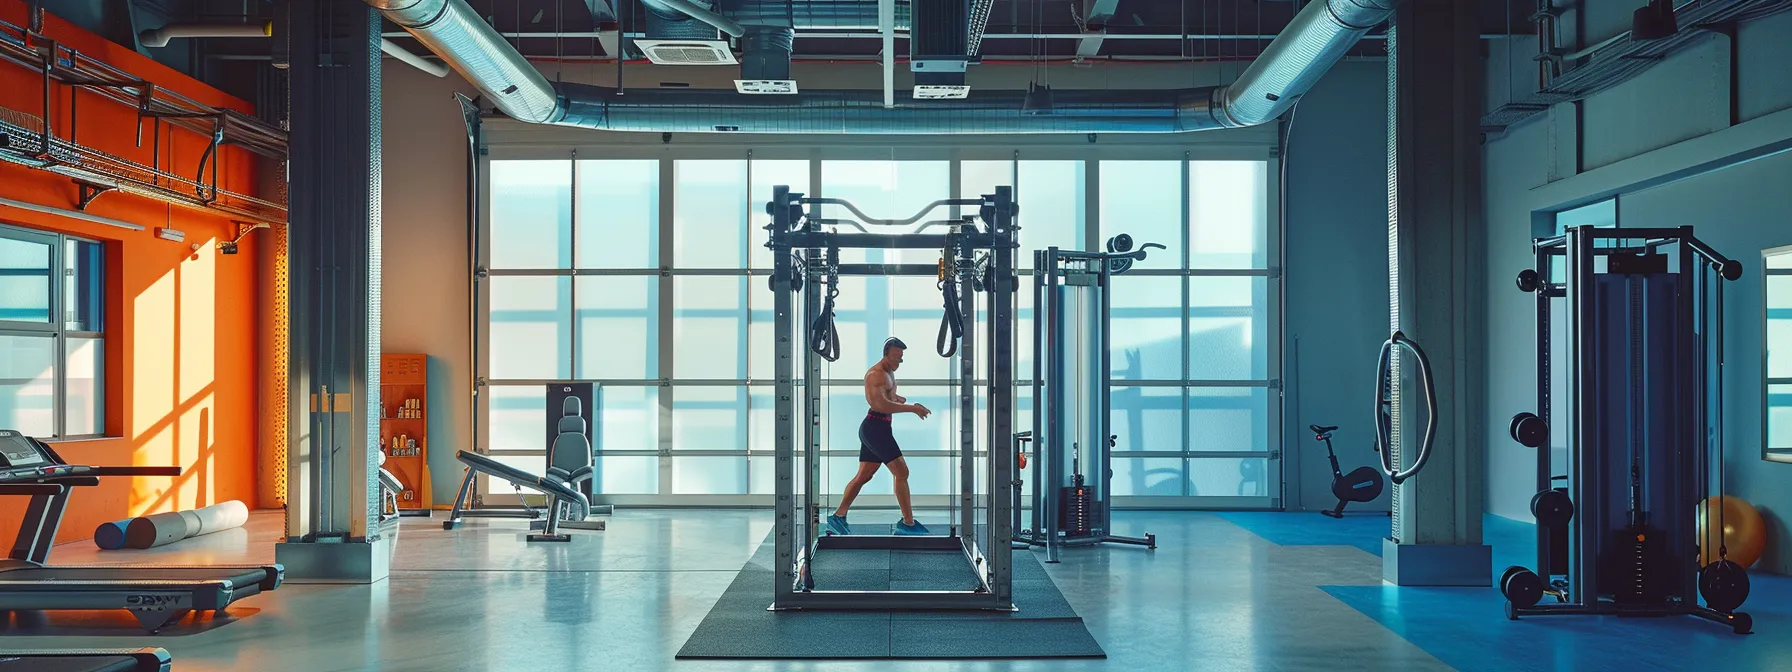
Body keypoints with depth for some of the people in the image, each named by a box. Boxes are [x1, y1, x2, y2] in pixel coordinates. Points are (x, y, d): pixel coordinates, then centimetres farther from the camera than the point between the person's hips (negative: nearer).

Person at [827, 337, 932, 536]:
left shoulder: (889, 373, 18)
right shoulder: (876, 374, -15)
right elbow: (882, 404, -29)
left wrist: (899, 399, 14)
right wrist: (912, 408, -29)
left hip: (875, 428, 11)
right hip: (875, 427, -11)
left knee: (863, 475, 12)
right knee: (901, 472, -9)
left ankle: (838, 517, 16)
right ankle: (908, 523, -6)